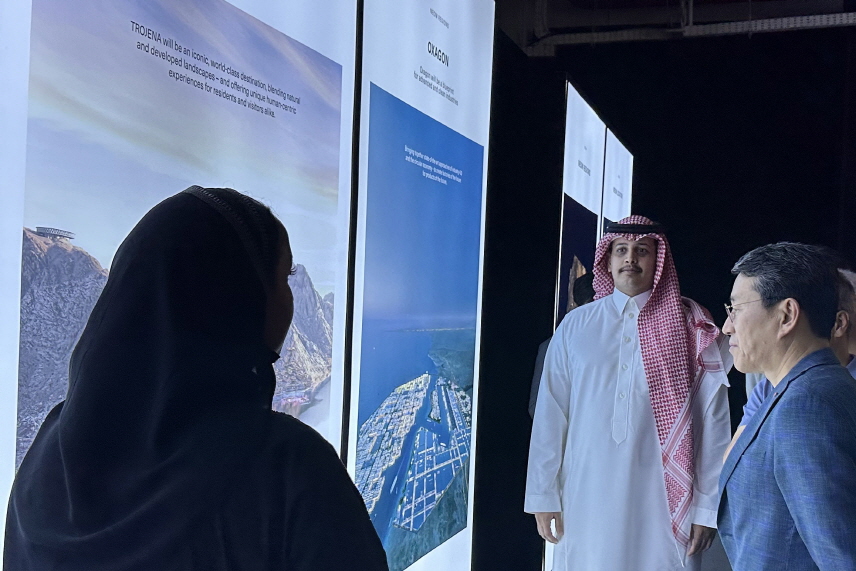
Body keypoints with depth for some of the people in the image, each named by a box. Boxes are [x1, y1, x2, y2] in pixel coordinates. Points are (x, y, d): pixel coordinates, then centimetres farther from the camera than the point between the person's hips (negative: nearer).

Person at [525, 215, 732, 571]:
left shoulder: (691, 327, -1)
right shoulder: (575, 326, 2)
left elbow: (713, 419, -3)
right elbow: (551, 414, 2)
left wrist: (706, 505, -5)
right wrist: (544, 495, 0)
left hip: (663, 500, -1)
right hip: (588, 499, 1)